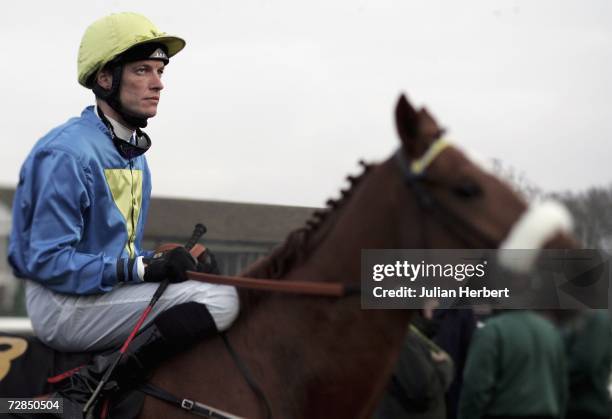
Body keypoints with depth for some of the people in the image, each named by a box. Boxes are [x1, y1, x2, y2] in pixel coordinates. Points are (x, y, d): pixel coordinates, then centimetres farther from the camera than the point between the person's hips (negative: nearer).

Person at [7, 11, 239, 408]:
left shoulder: (134, 154, 13)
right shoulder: (69, 152, -17)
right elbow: (47, 261, -21)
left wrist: (166, 261, 0)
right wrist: (143, 267, -24)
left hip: (110, 289, 10)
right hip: (62, 305, -10)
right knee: (220, 298, -18)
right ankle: (93, 383, -18)